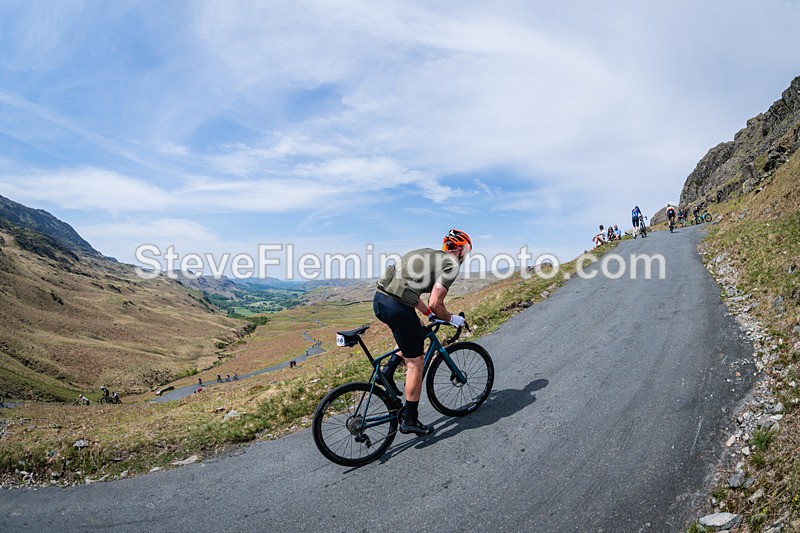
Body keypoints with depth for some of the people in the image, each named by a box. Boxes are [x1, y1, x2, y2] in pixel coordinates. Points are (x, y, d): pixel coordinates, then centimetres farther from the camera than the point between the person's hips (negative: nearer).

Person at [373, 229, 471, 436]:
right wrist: (451, 318, 10)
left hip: (380, 299, 8)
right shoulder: (451, 264, -1)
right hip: (398, 307, -8)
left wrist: (429, 313, 33)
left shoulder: (426, 254, 24)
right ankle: (410, 421, 17)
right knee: (416, 364, 7)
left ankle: (388, 371, 22)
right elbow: (435, 303, -9)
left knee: (416, 333, 33)